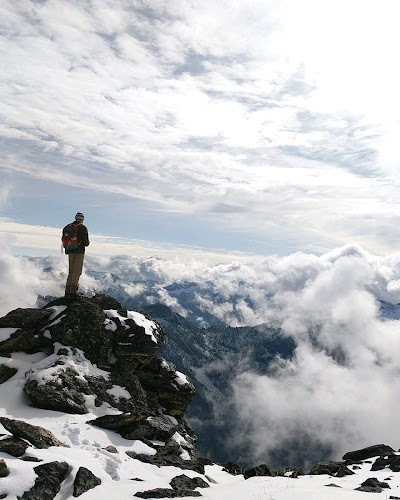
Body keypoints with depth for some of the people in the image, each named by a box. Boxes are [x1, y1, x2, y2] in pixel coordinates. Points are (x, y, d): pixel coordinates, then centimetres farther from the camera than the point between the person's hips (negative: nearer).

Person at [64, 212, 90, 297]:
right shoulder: (83, 228, -9)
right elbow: (86, 242, -12)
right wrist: (87, 243, 9)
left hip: (70, 252, 6)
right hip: (79, 252, -6)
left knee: (71, 271, 14)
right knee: (77, 271, -2)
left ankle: (67, 291, 13)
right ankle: (73, 291, -7)